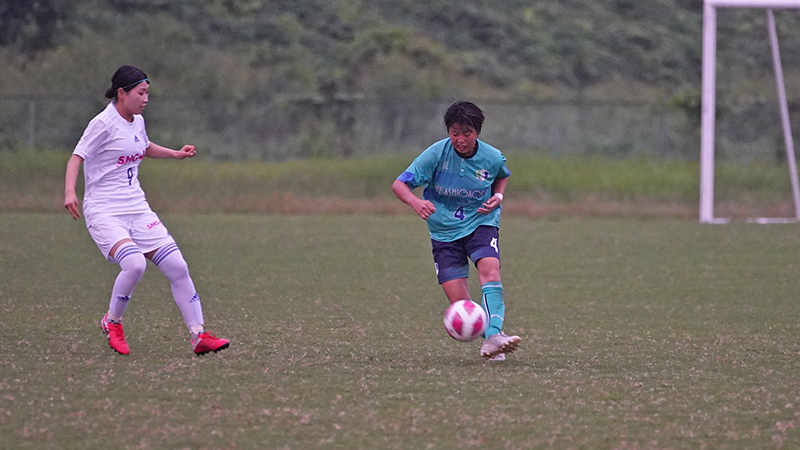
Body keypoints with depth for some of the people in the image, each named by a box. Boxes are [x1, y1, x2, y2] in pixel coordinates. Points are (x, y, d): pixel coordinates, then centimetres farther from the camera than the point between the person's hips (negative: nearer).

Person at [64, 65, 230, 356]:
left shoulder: (137, 122, 12)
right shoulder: (104, 123, -12)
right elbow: (77, 157, -16)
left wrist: (175, 154, 24)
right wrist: (69, 192, -32)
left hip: (137, 210, 8)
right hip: (104, 212, -7)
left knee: (177, 267, -4)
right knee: (134, 264, -29)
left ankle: (198, 335, 3)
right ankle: (112, 322, -4)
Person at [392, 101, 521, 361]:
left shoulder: (492, 157, -8)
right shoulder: (436, 154, -16)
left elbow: (502, 176, 18)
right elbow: (399, 185, -17)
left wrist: (497, 197, -4)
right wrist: (416, 203, -38)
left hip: (481, 224, 0)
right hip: (444, 231, 0)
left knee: (489, 268, -29)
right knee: (458, 300, -10)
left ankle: (494, 335, -39)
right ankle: (491, 339, 8)